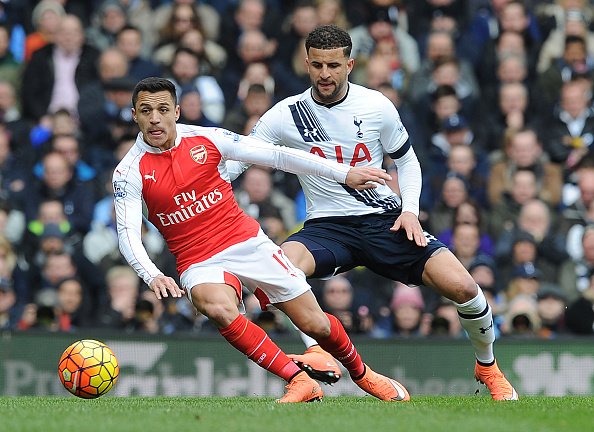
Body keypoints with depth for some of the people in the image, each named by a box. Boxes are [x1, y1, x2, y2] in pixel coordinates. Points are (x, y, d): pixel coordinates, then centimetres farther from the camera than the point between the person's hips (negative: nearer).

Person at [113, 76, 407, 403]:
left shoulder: (206, 139, -3)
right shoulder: (129, 172, -7)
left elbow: (277, 156, 2)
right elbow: (128, 234, -15)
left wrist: (344, 173, 0)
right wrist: (153, 276, -36)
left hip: (248, 242, 2)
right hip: (200, 264, -2)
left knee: (315, 324, -1)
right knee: (219, 309, -36)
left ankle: (361, 373, 30)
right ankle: (300, 382, -26)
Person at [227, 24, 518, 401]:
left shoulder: (377, 107, -2)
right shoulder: (286, 115, -5)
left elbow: (407, 161, 12)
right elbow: (235, 159, -2)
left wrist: (410, 210, -4)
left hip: (386, 220, 0)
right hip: (326, 226, 0)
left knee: (462, 287, -16)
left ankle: (488, 366, 11)